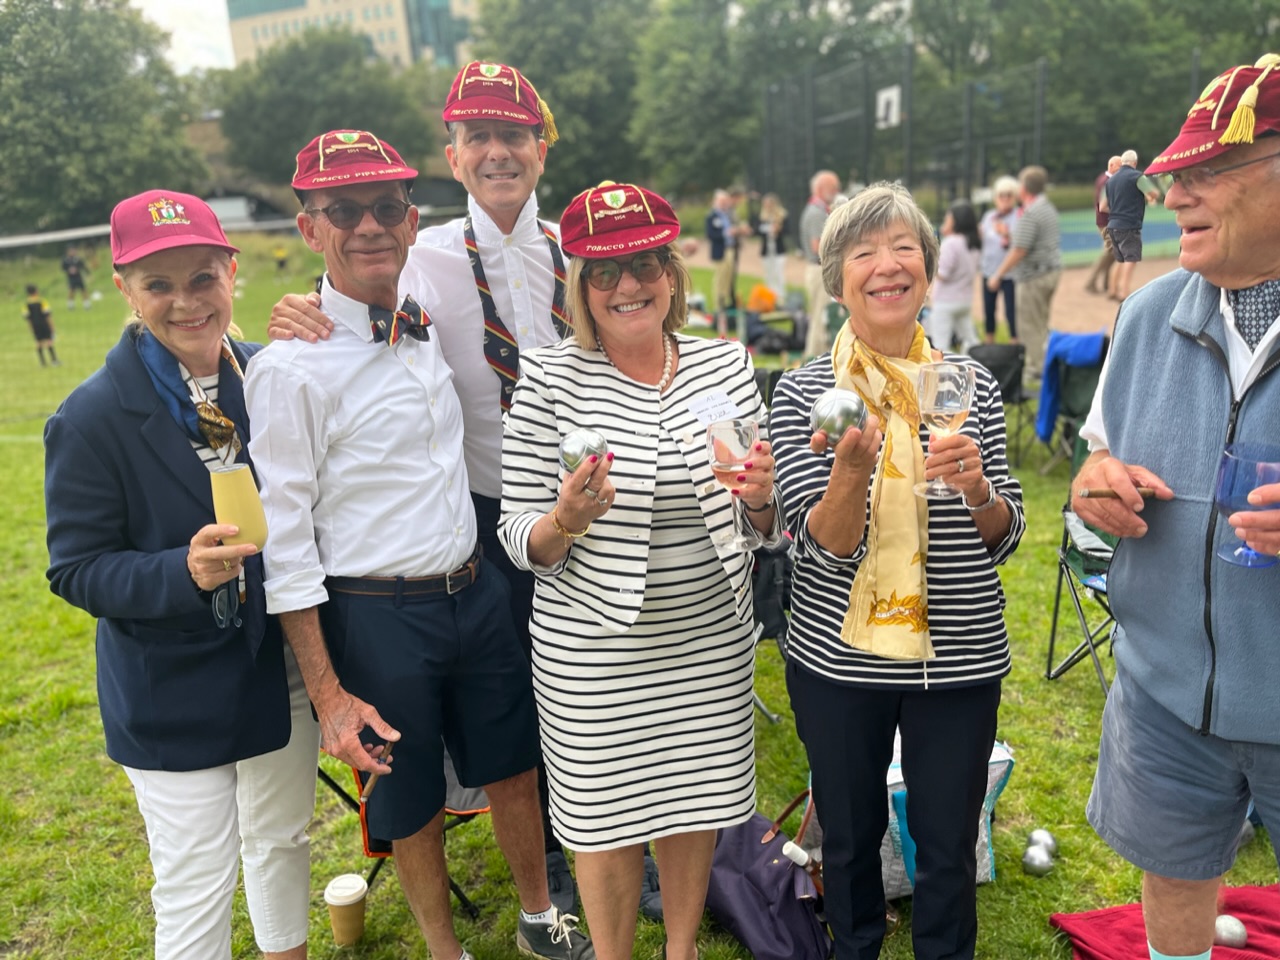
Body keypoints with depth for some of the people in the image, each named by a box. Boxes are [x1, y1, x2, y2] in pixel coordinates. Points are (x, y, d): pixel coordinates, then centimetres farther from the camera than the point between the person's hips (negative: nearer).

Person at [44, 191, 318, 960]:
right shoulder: (92, 417, -15)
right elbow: (76, 568, -14)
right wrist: (183, 572, -29)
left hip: (285, 667, 5)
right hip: (172, 695, -4)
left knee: (284, 839, 25)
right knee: (197, 885, 8)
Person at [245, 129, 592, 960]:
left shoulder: (429, 328, 3)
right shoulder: (291, 369, -16)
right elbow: (284, 541, -14)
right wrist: (328, 694, -14)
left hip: (477, 592, 6)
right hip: (375, 616, -6)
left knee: (515, 766, 20)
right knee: (413, 803, 15)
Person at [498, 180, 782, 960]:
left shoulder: (728, 365, 0)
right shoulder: (549, 379, -11)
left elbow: (767, 528, 5)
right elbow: (520, 542, -8)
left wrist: (760, 498, -17)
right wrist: (566, 520, -29)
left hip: (712, 640, 3)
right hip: (594, 652, -3)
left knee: (695, 803, 20)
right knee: (608, 818, 13)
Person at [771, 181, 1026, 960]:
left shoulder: (971, 384, -2)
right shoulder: (802, 392, -7)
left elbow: (1003, 540, 0)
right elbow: (825, 546, -14)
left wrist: (977, 490, -21)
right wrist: (851, 471, -33)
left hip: (959, 657, 1)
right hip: (838, 658, 0)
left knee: (948, 844, 15)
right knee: (850, 835, 19)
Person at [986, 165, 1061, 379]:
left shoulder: (1030, 214, -19)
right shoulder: (1049, 208, 12)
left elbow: (1019, 250, -22)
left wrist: (998, 275, -16)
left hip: (1034, 274, -10)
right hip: (1053, 269, 10)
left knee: (1030, 325, -1)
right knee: (1041, 322, 17)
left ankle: (1037, 367, 3)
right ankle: (1044, 363, 23)